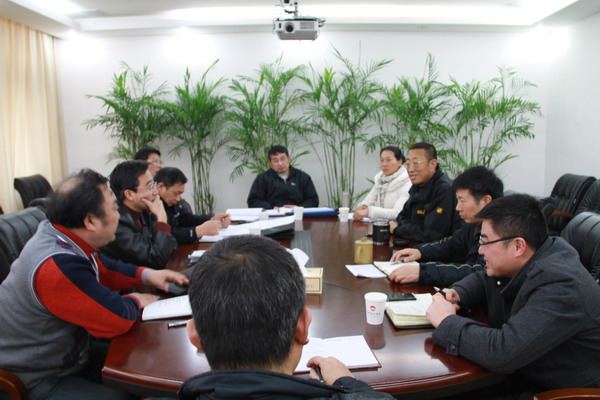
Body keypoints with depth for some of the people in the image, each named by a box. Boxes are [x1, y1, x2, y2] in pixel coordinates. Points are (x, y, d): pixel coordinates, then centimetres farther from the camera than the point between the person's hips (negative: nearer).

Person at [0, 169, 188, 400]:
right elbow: (116, 319, -29)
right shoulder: (57, 266, -34)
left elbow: (105, 270, 14)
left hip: (68, 353, 9)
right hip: (37, 381, -9)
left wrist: (146, 275, 0)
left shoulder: (63, 238, -3)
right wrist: (136, 301, -8)